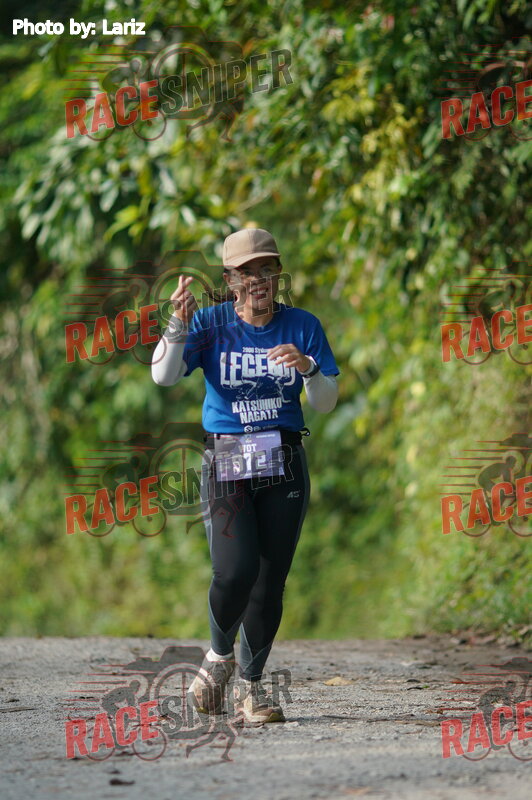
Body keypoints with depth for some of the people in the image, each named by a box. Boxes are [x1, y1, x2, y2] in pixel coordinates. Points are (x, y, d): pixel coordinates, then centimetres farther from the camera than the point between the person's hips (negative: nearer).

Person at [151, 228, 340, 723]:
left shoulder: (302, 327, 4)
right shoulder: (212, 323, -1)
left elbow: (326, 403, 2)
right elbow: (164, 376, -13)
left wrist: (306, 366, -18)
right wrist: (178, 325, -30)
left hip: (284, 465, 2)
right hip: (225, 463, -2)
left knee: (271, 580, -1)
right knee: (235, 571, -19)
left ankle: (250, 686, 15)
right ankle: (219, 656, 10)